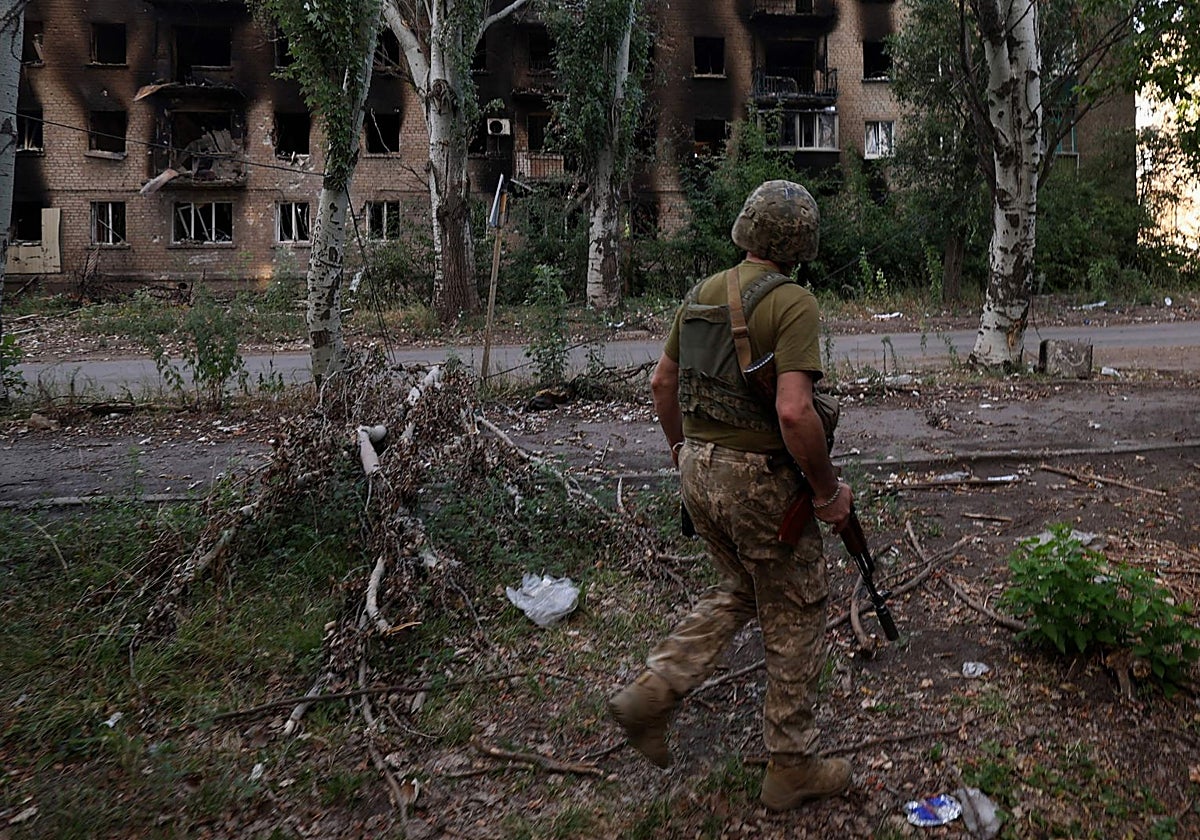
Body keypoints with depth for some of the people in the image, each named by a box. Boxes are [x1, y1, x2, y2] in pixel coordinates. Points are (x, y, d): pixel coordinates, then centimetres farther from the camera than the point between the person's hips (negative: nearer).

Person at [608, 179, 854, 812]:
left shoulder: (702, 294, 6)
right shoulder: (793, 304, -16)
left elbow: (662, 381, 13)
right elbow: (794, 412, -27)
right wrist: (828, 491, -14)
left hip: (700, 469, 7)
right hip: (761, 479, -7)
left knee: (738, 591, 27)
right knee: (795, 618, 11)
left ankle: (651, 693, 16)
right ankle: (792, 767, 26)